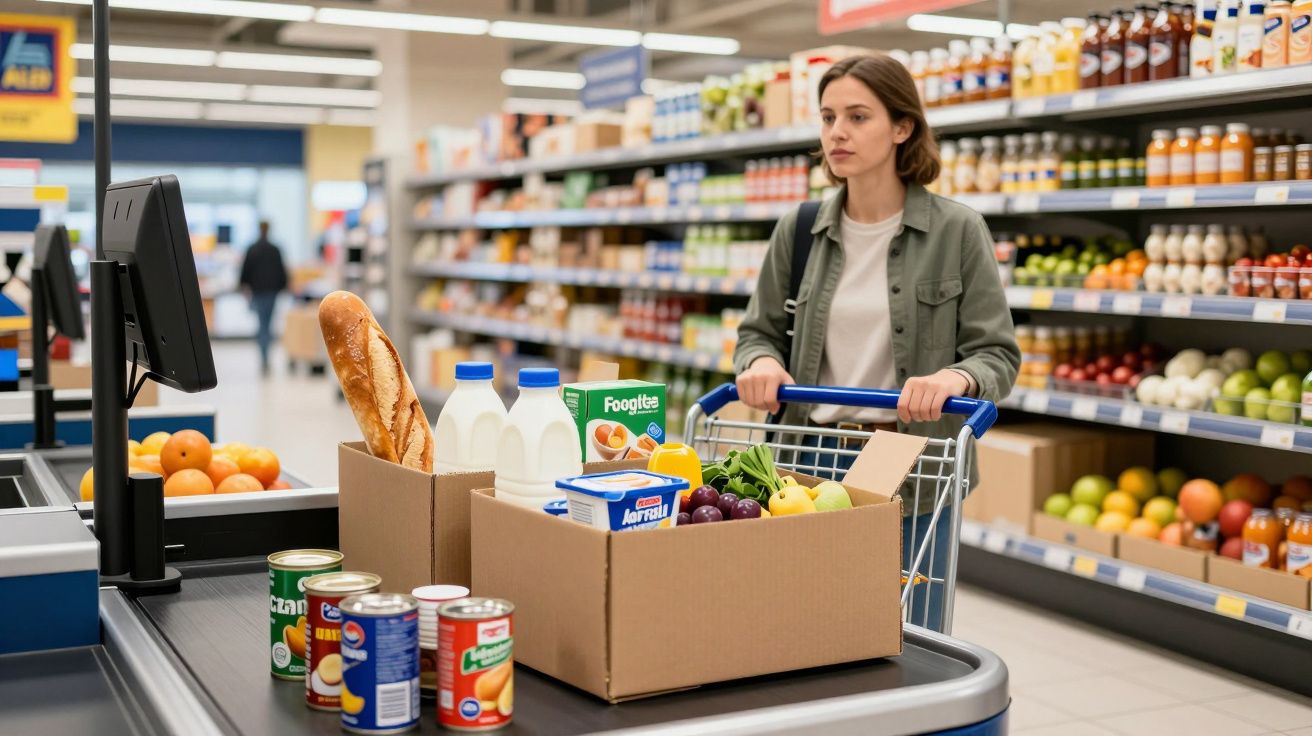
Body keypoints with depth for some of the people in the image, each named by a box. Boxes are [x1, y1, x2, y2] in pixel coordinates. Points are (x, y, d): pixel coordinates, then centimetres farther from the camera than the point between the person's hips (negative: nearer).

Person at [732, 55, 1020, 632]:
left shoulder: (956, 231, -4)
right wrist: (760, 362, -10)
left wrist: (956, 377, -25)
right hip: (810, 462, 3)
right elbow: (759, 330, 13)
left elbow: (998, 353, -3)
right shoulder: (798, 230, 5)